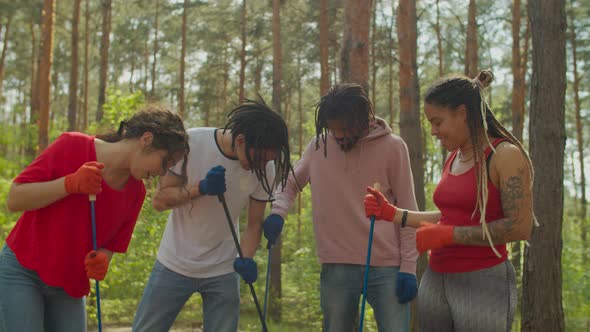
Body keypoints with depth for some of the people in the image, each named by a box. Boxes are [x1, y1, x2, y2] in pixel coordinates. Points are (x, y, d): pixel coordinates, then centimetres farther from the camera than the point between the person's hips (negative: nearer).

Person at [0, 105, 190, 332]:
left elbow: (109, 246, 6)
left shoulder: (136, 192, -1)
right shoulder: (72, 147, -14)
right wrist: (70, 184, -27)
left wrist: (102, 260, -17)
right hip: (21, 273, -5)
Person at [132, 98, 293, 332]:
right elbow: (159, 201, -12)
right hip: (175, 264, -1)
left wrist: (246, 258, -21)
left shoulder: (264, 168, -12)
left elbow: (254, 223, -2)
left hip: (223, 271, 1)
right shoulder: (191, 143, -18)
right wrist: (201, 188, -28)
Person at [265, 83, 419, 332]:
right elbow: (291, 183, 17)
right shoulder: (319, 145, 3)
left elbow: (407, 212, -2)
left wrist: (408, 267, -5)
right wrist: (278, 212, -4)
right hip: (337, 266, 2)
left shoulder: (392, 147, -4)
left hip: (386, 266, -2)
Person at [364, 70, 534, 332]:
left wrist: (448, 235, -16)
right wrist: (392, 214, 12)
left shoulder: (505, 155, -10)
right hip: (435, 281, 7)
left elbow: (520, 227, -17)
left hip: (483, 284, -7)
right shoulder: (453, 159, 12)